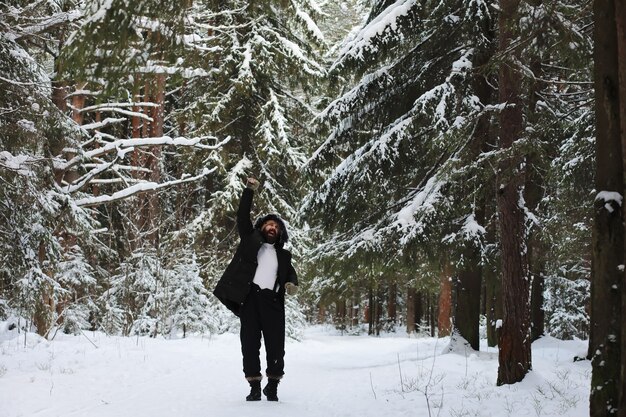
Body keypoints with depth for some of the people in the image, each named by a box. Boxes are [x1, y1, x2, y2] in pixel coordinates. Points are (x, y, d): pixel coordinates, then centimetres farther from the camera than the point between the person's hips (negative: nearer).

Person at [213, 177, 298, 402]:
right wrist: (249, 191, 2)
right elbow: (242, 217, 9)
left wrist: (292, 284, -7)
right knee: (250, 343, -3)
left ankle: (272, 386, 6)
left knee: (276, 345, -5)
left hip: (272, 301, 1)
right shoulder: (250, 240, 17)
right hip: (249, 297, -1)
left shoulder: (283, 255, 23)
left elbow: (291, 274, 17)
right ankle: (255, 387, 2)